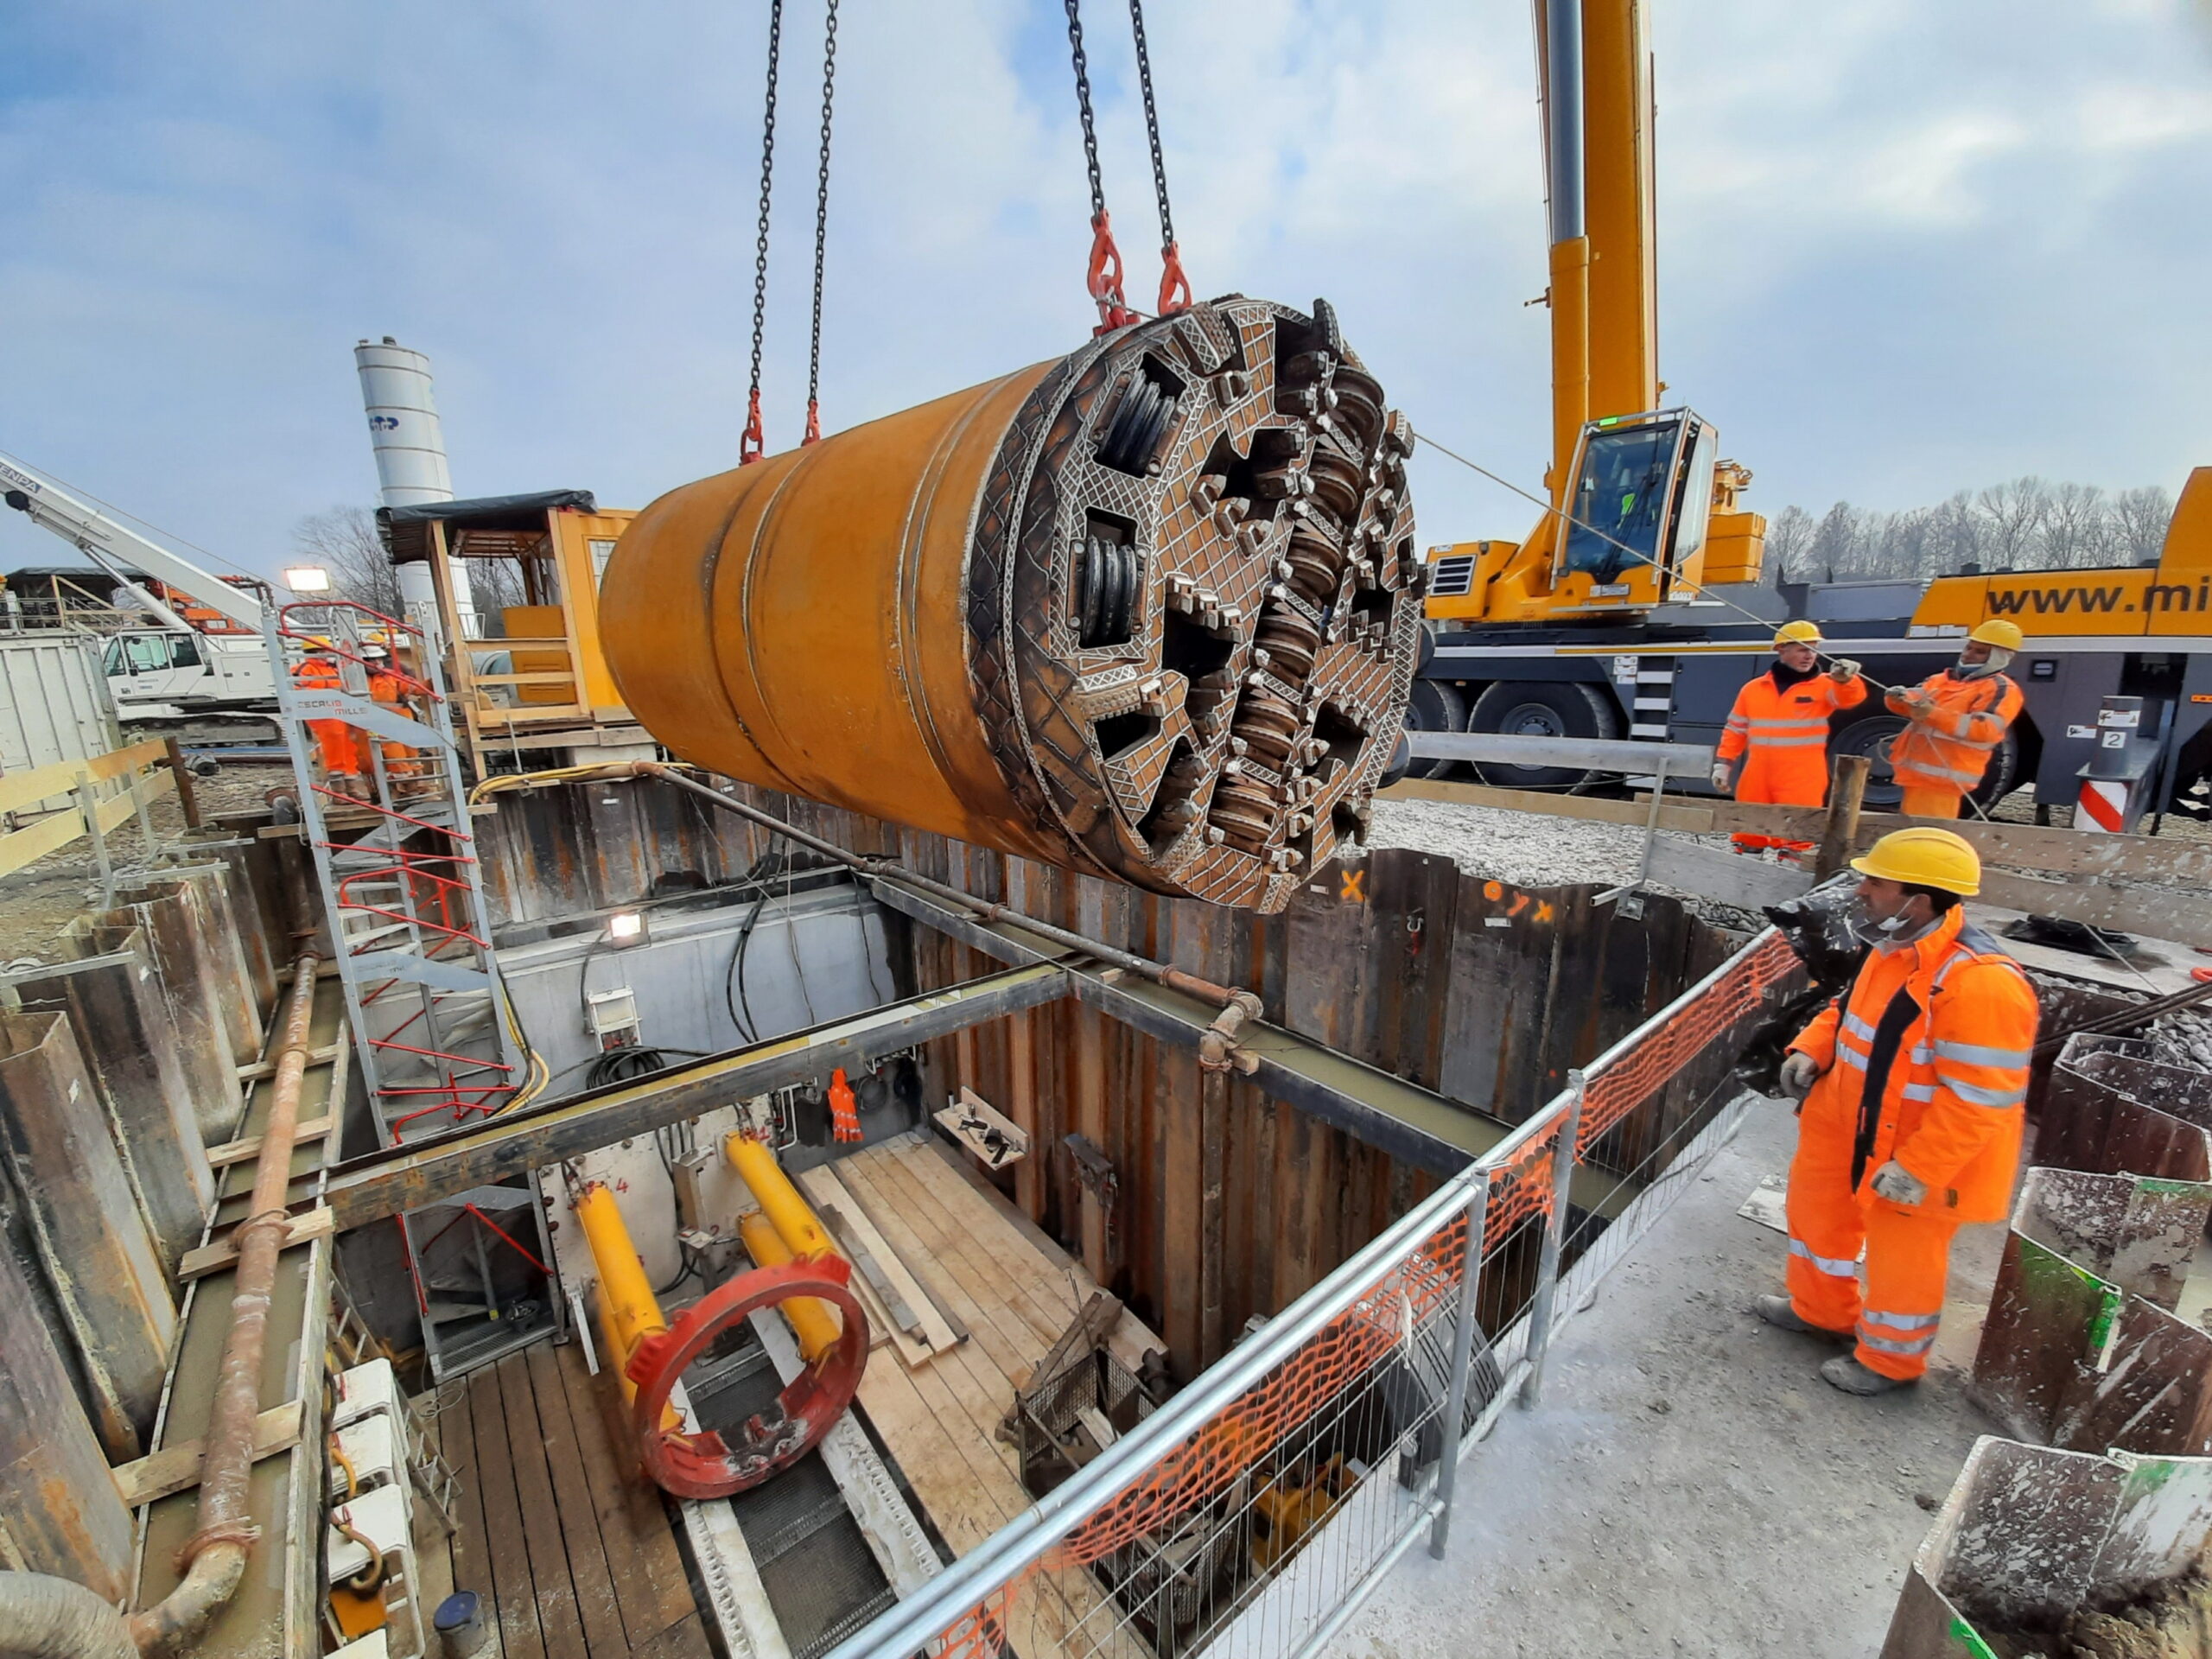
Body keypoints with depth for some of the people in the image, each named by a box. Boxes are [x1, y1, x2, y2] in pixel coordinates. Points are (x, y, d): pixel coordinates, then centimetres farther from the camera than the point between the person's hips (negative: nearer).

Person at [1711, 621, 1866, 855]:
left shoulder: (1824, 685, 2)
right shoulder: (1753, 689, 8)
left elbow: (1850, 697, -19)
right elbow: (1735, 731, 14)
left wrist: (1845, 679, -40)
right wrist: (1722, 764, 8)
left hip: (1801, 781, -3)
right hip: (1756, 780, 3)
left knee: (1796, 838, -5)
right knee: (1748, 835, 11)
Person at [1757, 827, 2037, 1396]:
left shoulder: (1979, 983, -30)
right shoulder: (1895, 950, -2)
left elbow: (1976, 1100, -28)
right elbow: (1849, 1010, 15)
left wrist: (1915, 1169, -25)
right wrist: (1810, 1050, -2)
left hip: (1921, 1157, -9)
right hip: (1858, 1129, 9)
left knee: (1902, 1254, 12)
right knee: (1817, 1203, 23)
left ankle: (1889, 1358, 38)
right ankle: (1820, 1308, 46)